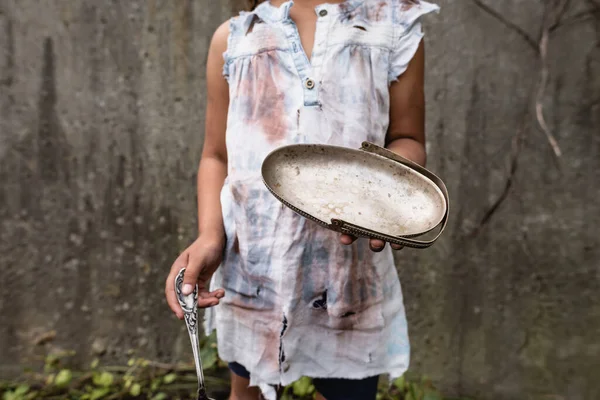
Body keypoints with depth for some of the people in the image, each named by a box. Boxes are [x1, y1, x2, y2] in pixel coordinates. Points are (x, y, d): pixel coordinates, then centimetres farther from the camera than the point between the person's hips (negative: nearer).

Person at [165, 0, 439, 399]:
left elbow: (407, 139, 5)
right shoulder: (233, 37, 3)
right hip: (249, 263, 2)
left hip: (349, 272, -1)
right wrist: (210, 235, -11)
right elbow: (216, 156, 7)